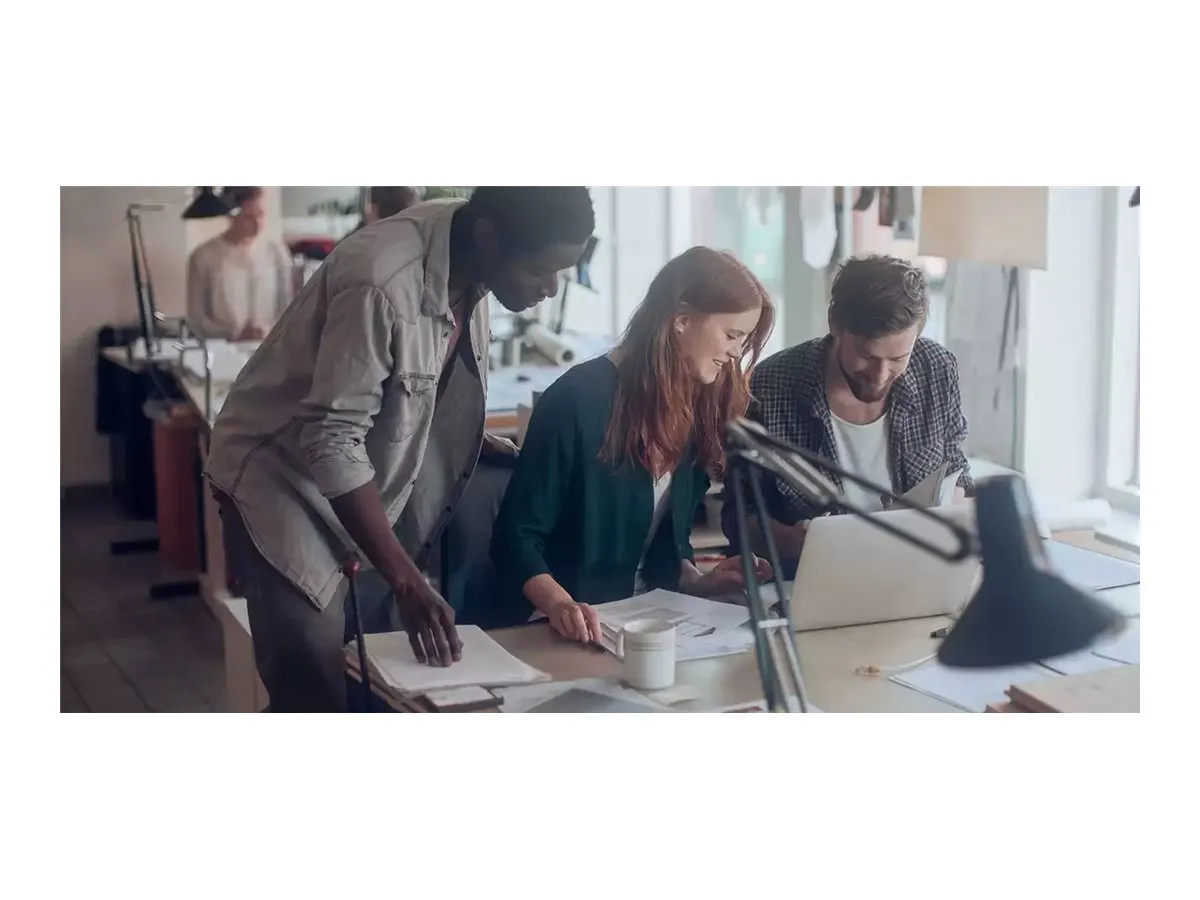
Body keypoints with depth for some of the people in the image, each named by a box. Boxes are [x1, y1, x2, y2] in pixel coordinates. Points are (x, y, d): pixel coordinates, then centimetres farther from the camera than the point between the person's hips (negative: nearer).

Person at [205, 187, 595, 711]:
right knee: (315, 691, -11)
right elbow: (332, 443, -31)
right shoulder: (381, 280, -32)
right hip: (282, 478, -8)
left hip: (373, 474, 8)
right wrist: (406, 581, -31)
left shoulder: (468, 268, -7)